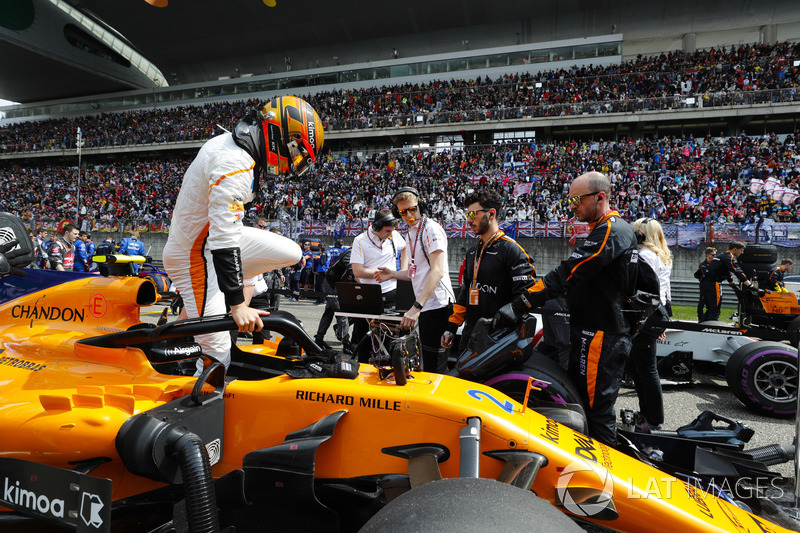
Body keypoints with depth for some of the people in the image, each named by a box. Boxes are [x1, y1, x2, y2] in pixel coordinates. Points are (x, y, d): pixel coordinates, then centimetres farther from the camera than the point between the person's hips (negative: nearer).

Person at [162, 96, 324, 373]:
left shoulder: (229, 142, 3)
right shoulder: (236, 165, -28)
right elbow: (224, 239, -32)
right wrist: (237, 304, -28)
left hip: (207, 233, 9)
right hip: (195, 254, -9)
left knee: (291, 254, 4)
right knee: (217, 355, -7)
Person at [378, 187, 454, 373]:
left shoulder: (431, 228, -11)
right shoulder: (410, 233, 19)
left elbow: (437, 271, -21)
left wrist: (416, 307, -27)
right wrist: (393, 274, 12)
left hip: (437, 304, -10)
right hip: (425, 306, 10)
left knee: (434, 368, -6)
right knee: (427, 362, 19)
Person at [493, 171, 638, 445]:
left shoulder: (611, 231, -15)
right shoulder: (610, 229, 18)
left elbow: (567, 273, -25)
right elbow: (576, 278, 20)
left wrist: (520, 304, -28)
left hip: (600, 337, -10)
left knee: (596, 408, -3)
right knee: (586, 401, 17)